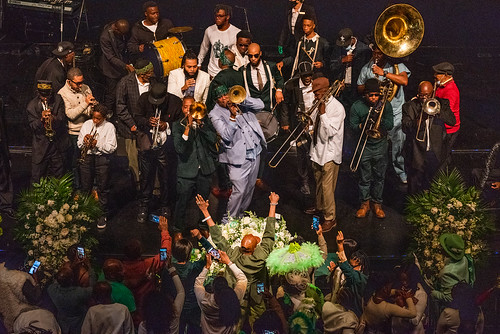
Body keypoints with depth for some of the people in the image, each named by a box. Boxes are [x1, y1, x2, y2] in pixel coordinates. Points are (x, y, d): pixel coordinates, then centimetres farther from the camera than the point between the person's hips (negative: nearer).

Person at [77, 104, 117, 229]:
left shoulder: (109, 127, -1)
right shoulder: (87, 124, 12)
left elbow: (111, 148, -8)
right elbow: (79, 145, 13)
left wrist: (97, 144, -18)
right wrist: (84, 140, -8)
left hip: (102, 158, -4)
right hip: (87, 157, 4)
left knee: (103, 189, -2)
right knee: (85, 188, 9)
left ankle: (104, 215, 9)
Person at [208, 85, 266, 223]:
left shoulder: (239, 103, 10)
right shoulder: (215, 114, -6)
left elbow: (260, 105, 0)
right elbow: (226, 135, -17)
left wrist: (242, 98, -10)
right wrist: (233, 117, -23)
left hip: (255, 152, 6)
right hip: (239, 156, -6)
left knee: (250, 188, 15)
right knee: (239, 191, -12)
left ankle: (241, 215, 30)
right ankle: (228, 220, 1)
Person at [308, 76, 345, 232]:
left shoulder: (337, 108, -19)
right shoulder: (319, 104, 5)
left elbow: (330, 131, -25)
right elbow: (313, 122, 15)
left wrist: (323, 113, -27)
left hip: (330, 153, -8)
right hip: (317, 149, 8)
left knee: (327, 187, -4)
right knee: (318, 183, 23)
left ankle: (330, 218, 6)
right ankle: (319, 208, 42)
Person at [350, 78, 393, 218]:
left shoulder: (385, 105, -3)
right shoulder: (357, 106, -5)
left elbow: (390, 125, -4)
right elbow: (353, 126, -4)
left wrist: (379, 117, -20)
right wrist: (363, 125, -23)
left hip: (380, 146, 1)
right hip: (364, 146, -1)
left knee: (379, 177, 9)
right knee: (365, 178, 6)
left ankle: (377, 204, 22)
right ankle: (365, 203, 21)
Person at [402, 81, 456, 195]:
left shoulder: (441, 103, 7)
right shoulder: (410, 106, 2)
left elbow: (452, 121, -6)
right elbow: (405, 128, -8)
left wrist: (437, 110, -17)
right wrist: (418, 120, -24)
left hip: (435, 153, 1)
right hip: (416, 153, -1)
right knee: (415, 188, 2)